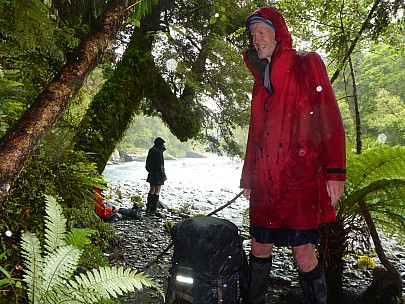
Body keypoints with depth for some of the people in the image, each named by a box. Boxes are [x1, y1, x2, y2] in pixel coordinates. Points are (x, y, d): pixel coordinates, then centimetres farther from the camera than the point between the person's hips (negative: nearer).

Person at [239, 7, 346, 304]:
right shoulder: (261, 79, 19)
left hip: (300, 179, -5)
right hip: (265, 182, 5)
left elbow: (330, 120, -4)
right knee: (260, 246, 10)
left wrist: (335, 173, -12)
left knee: (303, 250, -2)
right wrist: (247, 177, 19)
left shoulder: (306, 64, 4)